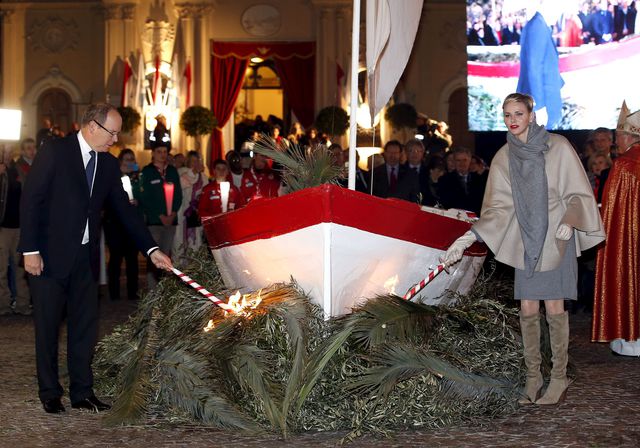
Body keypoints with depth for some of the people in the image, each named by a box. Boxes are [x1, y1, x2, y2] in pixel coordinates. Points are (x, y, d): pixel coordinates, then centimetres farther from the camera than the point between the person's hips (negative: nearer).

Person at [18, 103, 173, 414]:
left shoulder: (108, 164, 8)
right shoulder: (54, 152, -9)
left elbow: (124, 210, 10)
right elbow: (30, 201, -11)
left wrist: (151, 249, 3)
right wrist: (30, 250, -16)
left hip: (85, 257, 5)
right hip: (51, 255, -5)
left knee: (85, 326, 8)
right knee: (48, 327, 4)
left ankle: (82, 392, 17)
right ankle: (50, 393, 15)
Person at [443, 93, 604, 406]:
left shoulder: (558, 147, -7)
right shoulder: (503, 158, 4)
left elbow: (578, 193, -3)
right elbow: (498, 207, 1)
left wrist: (569, 221, -22)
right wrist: (469, 237, -11)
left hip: (556, 240, -3)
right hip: (525, 242, 4)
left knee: (554, 308, -4)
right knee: (527, 310, 4)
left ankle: (559, 378, 7)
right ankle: (533, 378, 15)